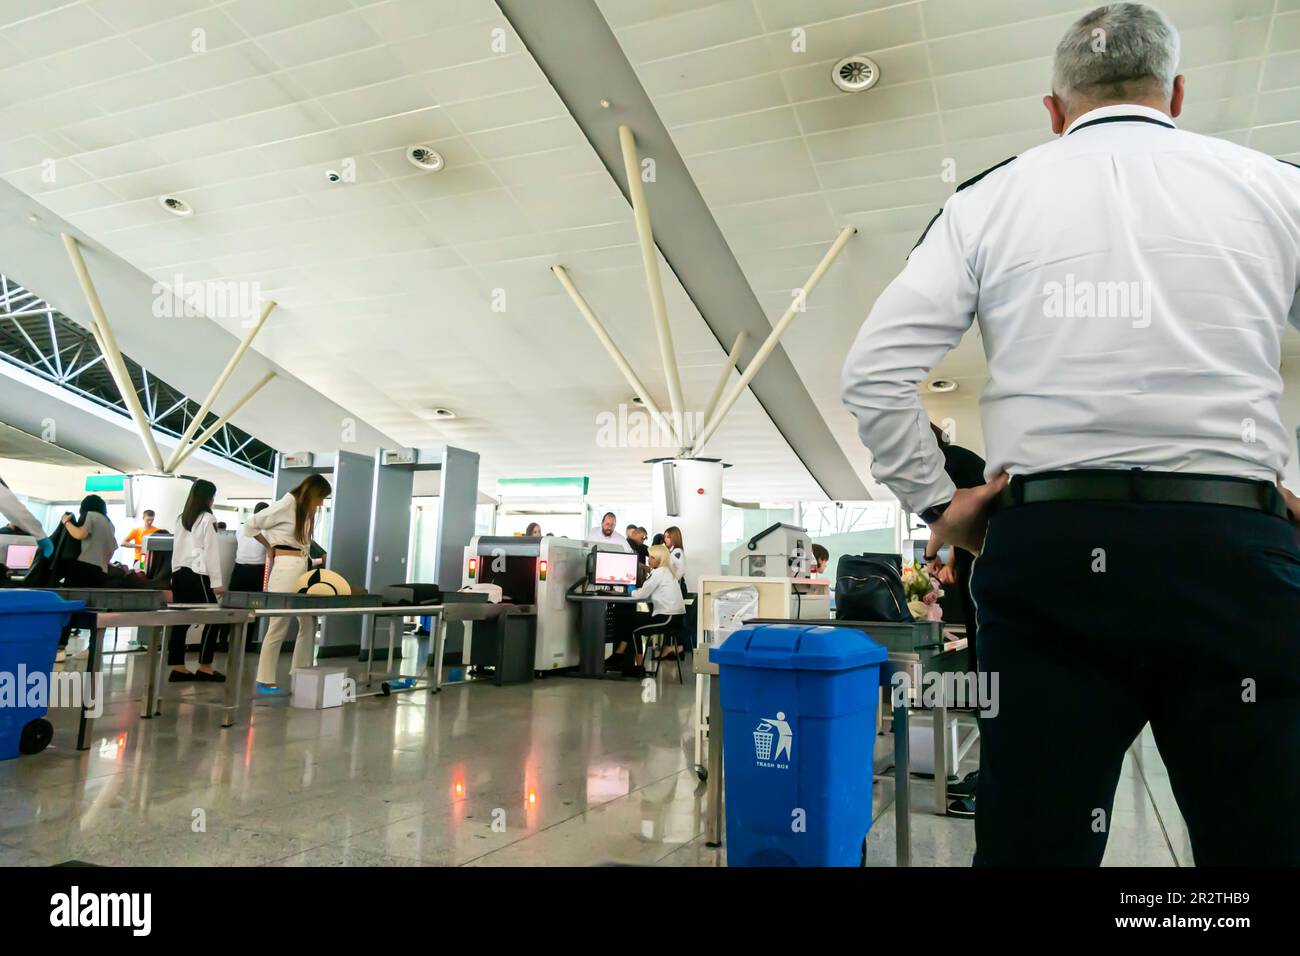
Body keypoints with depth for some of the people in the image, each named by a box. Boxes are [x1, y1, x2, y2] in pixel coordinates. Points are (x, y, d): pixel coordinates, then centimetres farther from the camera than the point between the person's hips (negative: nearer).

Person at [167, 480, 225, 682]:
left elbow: (176, 548, 15)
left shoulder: (181, 519, 14)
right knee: (212, 619, 0)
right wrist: (217, 581, -8)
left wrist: (175, 574, 17)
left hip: (179, 573, 8)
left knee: (181, 620, 8)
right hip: (197, 574, -8)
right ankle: (205, 667, 0)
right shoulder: (207, 519, -7)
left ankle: (178, 667, 9)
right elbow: (211, 551, -10)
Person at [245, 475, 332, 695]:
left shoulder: (307, 512, 17)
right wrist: (270, 548, 4)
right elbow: (251, 526, -6)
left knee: (309, 623, 11)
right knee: (279, 625, -5)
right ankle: (265, 681, 2)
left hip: (302, 568, 9)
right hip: (285, 568, -9)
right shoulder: (286, 505, -9)